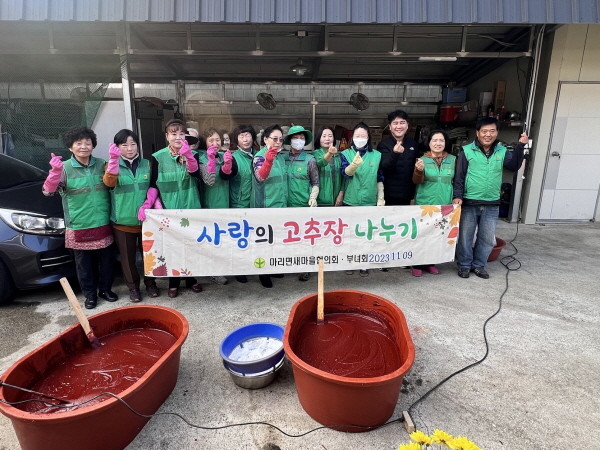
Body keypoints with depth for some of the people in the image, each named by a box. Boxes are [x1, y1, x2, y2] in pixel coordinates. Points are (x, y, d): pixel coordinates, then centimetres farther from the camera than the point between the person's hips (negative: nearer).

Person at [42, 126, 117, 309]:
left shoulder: (101, 164, 3)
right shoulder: (65, 168, -5)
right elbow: (48, 191, -12)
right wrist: (55, 171, -30)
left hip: (103, 224, 2)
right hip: (78, 227, -2)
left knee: (106, 260, 13)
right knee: (84, 264, 10)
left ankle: (105, 289, 32)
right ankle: (90, 294, 27)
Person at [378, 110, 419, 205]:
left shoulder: (413, 144, 7)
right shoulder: (384, 145, -6)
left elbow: (416, 166, 18)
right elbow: (385, 167, -20)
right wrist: (395, 153, -38)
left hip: (408, 195, 4)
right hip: (390, 196, -4)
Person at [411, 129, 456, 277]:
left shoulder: (452, 159, 4)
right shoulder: (422, 159, -4)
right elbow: (416, 181, -12)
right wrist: (419, 171, -32)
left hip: (445, 205, 3)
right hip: (424, 205, -3)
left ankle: (430, 263, 26)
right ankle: (417, 265, 14)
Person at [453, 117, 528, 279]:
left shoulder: (502, 151, 7)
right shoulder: (467, 151, -5)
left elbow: (514, 166, -4)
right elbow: (459, 176, -7)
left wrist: (520, 146, -10)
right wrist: (458, 196, -15)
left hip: (492, 204, 4)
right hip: (469, 203, -3)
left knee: (487, 238, 12)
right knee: (465, 236, 7)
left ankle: (478, 265, 28)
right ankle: (464, 265, 23)